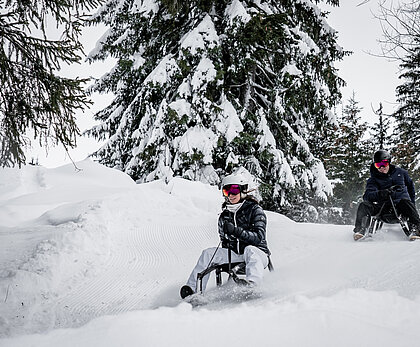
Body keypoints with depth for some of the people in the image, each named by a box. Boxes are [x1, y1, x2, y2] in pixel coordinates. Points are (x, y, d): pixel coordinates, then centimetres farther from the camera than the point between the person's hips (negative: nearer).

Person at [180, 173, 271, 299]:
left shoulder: (255, 210, -6)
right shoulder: (224, 216, 11)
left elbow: (259, 237, -19)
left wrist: (236, 231, -30)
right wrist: (221, 260, 5)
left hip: (257, 255, -5)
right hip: (234, 255, 5)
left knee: (249, 250, -38)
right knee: (208, 253, -13)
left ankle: (252, 283, -60)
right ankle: (192, 289, -17)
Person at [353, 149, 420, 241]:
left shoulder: (400, 172, 12)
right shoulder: (373, 180, 6)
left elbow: (410, 185, 28)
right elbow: (367, 196, -12)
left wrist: (412, 203, 22)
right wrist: (379, 194, -34)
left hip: (400, 203, 0)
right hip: (383, 207, 0)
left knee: (406, 202, -36)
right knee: (364, 206, -23)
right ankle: (360, 229, -37)